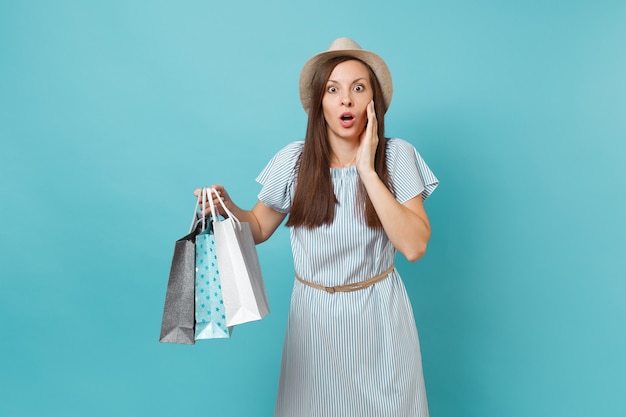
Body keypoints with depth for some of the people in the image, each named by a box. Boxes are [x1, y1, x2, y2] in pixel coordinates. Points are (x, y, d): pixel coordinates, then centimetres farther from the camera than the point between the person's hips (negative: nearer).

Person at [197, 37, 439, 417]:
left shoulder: (397, 156, -11)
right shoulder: (295, 160, -8)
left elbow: (414, 247, -21)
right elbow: (259, 227, 5)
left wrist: (367, 170, -24)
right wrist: (227, 207, -16)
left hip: (378, 315, 0)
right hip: (315, 314, 1)